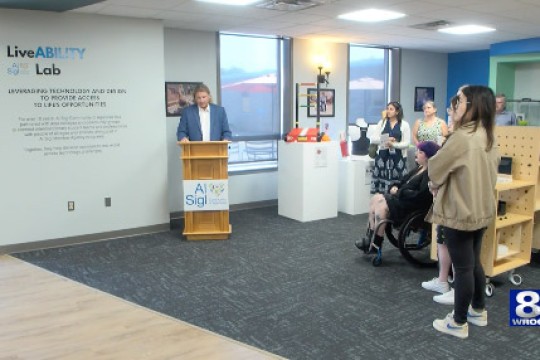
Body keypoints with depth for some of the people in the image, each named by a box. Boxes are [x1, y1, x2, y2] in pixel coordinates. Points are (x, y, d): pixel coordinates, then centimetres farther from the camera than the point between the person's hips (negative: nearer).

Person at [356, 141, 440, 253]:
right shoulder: (419, 168, 17)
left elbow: (421, 195, -25)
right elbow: (404, 182, 24)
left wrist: (399, 192, -18)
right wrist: (395, 187, 1)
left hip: (414, 206, -10)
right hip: (403, 198, 10)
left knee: (381, 205, -25)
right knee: (375, 199, -6)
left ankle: (376, 244, -15)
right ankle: (371, 237, -7)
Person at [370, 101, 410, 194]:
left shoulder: (404, 124, 3)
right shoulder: (382, 122, 10)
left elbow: (406, 143, -4)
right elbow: (373, 139, 3)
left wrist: (393, 144, -19)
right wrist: (385, 140, -13)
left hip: (398, 157, -2)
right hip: (382, 156, 2)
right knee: (381, 181, -1)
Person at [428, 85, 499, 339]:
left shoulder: (462, 137, -22)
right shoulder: (488, 137, 7)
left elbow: (436, 167, -11)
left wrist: (435, 184, 10)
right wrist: (443, 185, 11)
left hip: (460, 212, -9)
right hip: (481, 209, 9)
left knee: (462, 268, 2)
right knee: (474, 262, 21)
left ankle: (459, 323, 15)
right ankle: (478, 311, 36)